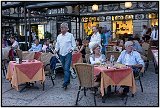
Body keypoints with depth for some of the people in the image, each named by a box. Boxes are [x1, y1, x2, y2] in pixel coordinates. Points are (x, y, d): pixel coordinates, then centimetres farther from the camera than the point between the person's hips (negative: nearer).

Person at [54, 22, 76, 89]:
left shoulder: (70, 35, -2)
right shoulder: (59, 36, 13)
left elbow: (74, 45, 0)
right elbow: (57, 45, 18)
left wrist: (72, 49, -18)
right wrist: (56, 49, -1)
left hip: (68, 54, -5)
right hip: (61, 54, 6)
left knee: (66, 68, -13)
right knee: (64, 68, 14)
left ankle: (65, 83, -15)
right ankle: (68, 80, 29)